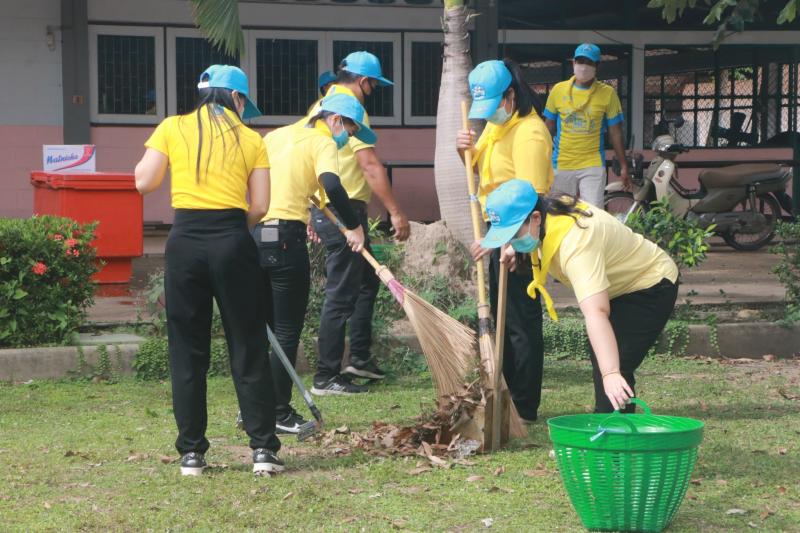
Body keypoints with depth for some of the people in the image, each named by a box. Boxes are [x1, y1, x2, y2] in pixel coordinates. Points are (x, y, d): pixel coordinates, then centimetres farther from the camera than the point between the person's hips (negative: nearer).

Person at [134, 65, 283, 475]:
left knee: (188, 352, 8)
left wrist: (153, 162, 20)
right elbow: (260, 205, 2)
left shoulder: (172, 128, 6)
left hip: (185, 241, 1)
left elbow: (144, 182, 1)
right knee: (249, 349, 6)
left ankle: (191, 452, 11)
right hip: (233, 241, -1)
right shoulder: (250, 139, 7)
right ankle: (263, 448, 5)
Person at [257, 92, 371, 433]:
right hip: (285, 238, -7)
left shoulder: (276, 136, 19)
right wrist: (355, 226, -14)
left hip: (253, 235, 7)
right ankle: (279, 414, 3)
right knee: (287, 332, 1)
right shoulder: (323, 143, -3)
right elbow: (331, 185, -22)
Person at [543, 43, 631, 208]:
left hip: (593, 166, -2)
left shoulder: (607, 93, -2)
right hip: (562, 165, 2)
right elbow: (549, 128, 11)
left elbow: (616, 133, 3)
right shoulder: (558, 90, 2)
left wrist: (624, 166, 3)